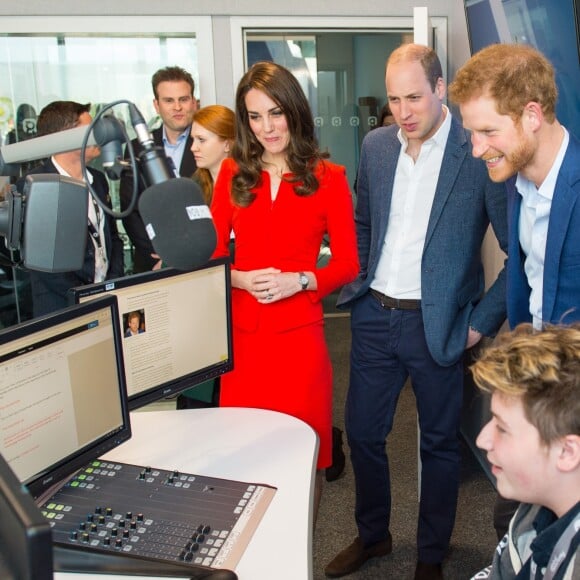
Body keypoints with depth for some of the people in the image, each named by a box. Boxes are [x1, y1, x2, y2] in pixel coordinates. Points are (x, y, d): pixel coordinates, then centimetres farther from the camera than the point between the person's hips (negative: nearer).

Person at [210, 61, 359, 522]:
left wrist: (299, 281, -16)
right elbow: (212, 253, 10)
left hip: (299, 333, -2)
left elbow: (348, 263, 1)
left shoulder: (328, 178, 1)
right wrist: (239, 278, -11)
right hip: (242, 332, 2)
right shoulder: (233, 174, 8)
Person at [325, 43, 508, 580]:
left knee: (440, 444, 13)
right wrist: (356, 286, 9)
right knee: (362, 432, 14)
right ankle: (372, 536, 39)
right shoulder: (376, 145, 4)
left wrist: (482, 321, -11)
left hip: (437, 324, -4)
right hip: (374, 315, 5)